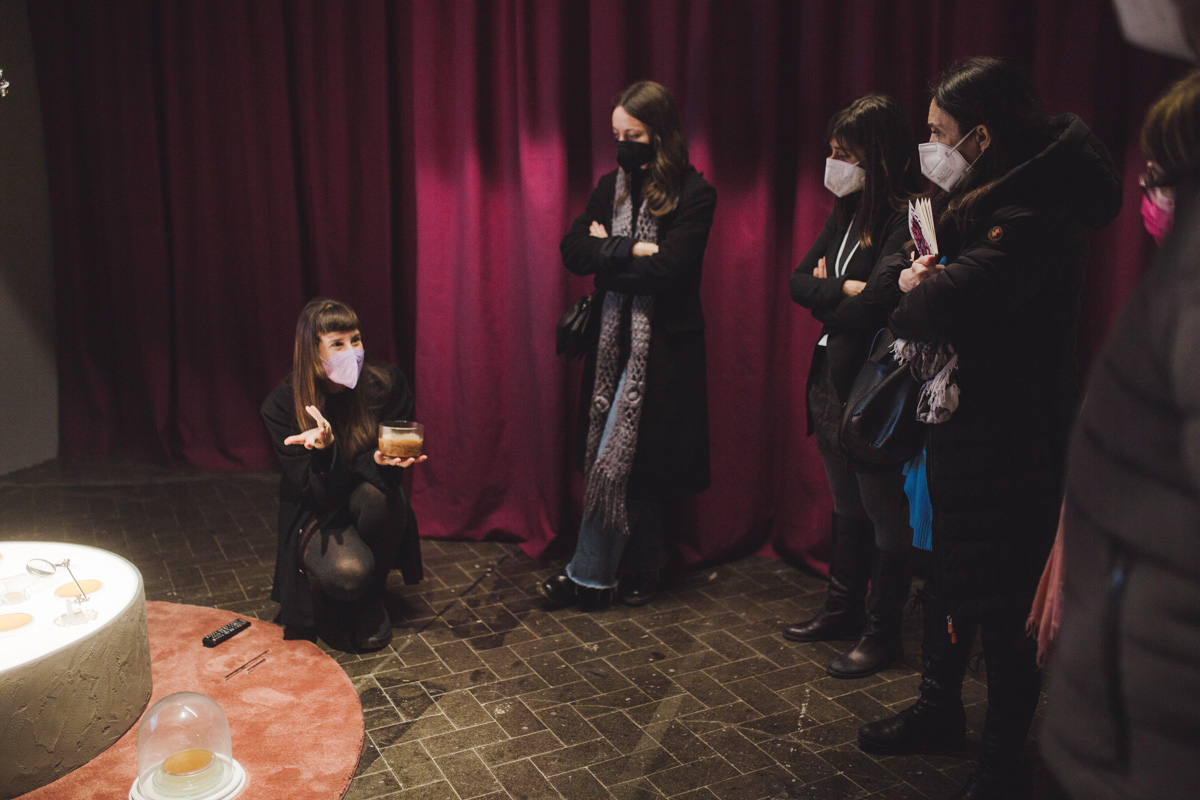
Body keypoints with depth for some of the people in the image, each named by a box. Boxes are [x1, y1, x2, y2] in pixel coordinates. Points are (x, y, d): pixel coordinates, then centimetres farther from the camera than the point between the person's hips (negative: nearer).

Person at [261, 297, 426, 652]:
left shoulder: (387, 383, -15)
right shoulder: (281, 406, -19)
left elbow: (396, 453, -7)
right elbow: (319, 493, -21)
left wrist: (382, 460, -33)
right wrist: (326, 449, -44)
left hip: (371, 508, 3)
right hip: (316, 516, -2)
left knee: (377, 493, -34)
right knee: (346, 572, -33)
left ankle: (371, 598, -6)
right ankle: (327, 608, 9)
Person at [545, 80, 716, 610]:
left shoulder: (694, 195, -7)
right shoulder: (611, 187, 11)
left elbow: (667, 270, -18)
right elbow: (573, 252, -1)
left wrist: (608, 249, -7)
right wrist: (634, 251, -13)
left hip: (661, 347, -5)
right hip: (613, 340, 6)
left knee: (615, 461, -5)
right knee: (633, 463, 10)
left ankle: (589, 577, 8)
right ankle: (642, 571, 25)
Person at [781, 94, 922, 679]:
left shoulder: (907, 217, -16)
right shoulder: (846, 211, 10)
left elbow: (876, 306, -25)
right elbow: (799, 280, 6)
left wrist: (827, 298, -10)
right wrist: (845, 292, -10)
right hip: (832, 381, 8)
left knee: (884, 513, 6)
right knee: (847, 506, 20)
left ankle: (882, 634, 20)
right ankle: (843, 610, 36)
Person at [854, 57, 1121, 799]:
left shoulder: (1033, 225, -23)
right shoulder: (978, 207, 9)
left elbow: (930, 310, -35)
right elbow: (890, 282, 11)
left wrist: (915, 294, -11)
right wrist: (907, 277, -13)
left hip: (1007, 447, -10)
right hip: (958, 428, 10)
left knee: (1002, 608, 3)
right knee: (945, 581, 21)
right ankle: (940, 711, 42)